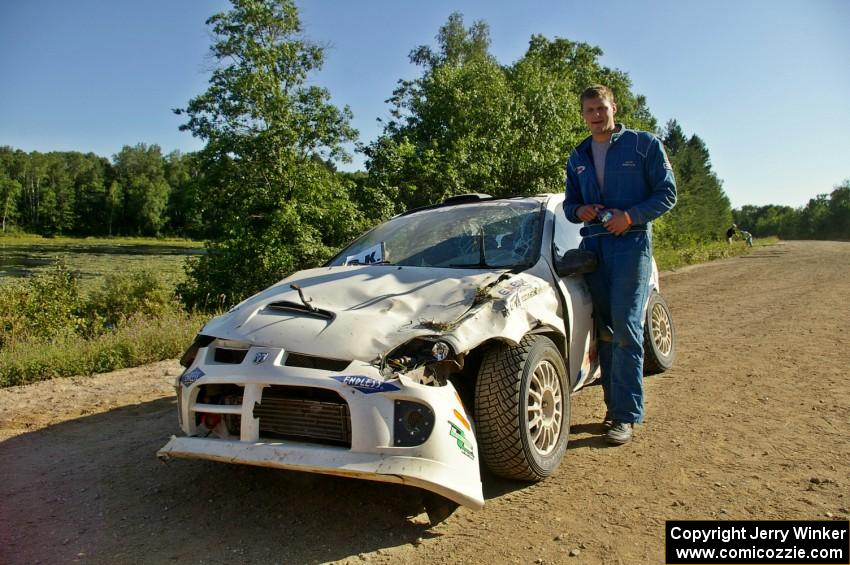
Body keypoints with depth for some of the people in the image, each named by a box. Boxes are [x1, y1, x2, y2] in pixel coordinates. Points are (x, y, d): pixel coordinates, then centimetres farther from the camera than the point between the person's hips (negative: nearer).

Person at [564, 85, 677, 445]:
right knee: (605, 330, 7)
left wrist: (630, 216, -16)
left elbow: (667, 193, 0)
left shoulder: (644, 144, 4)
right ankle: (615, 404, 17)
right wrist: (581, 211, -3)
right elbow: (569, 204, 21)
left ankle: (626, 415, -7)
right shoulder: (577, 157, 17)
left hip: (631, 243, -5)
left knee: (626, 328, -11)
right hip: (593, 246, 5)